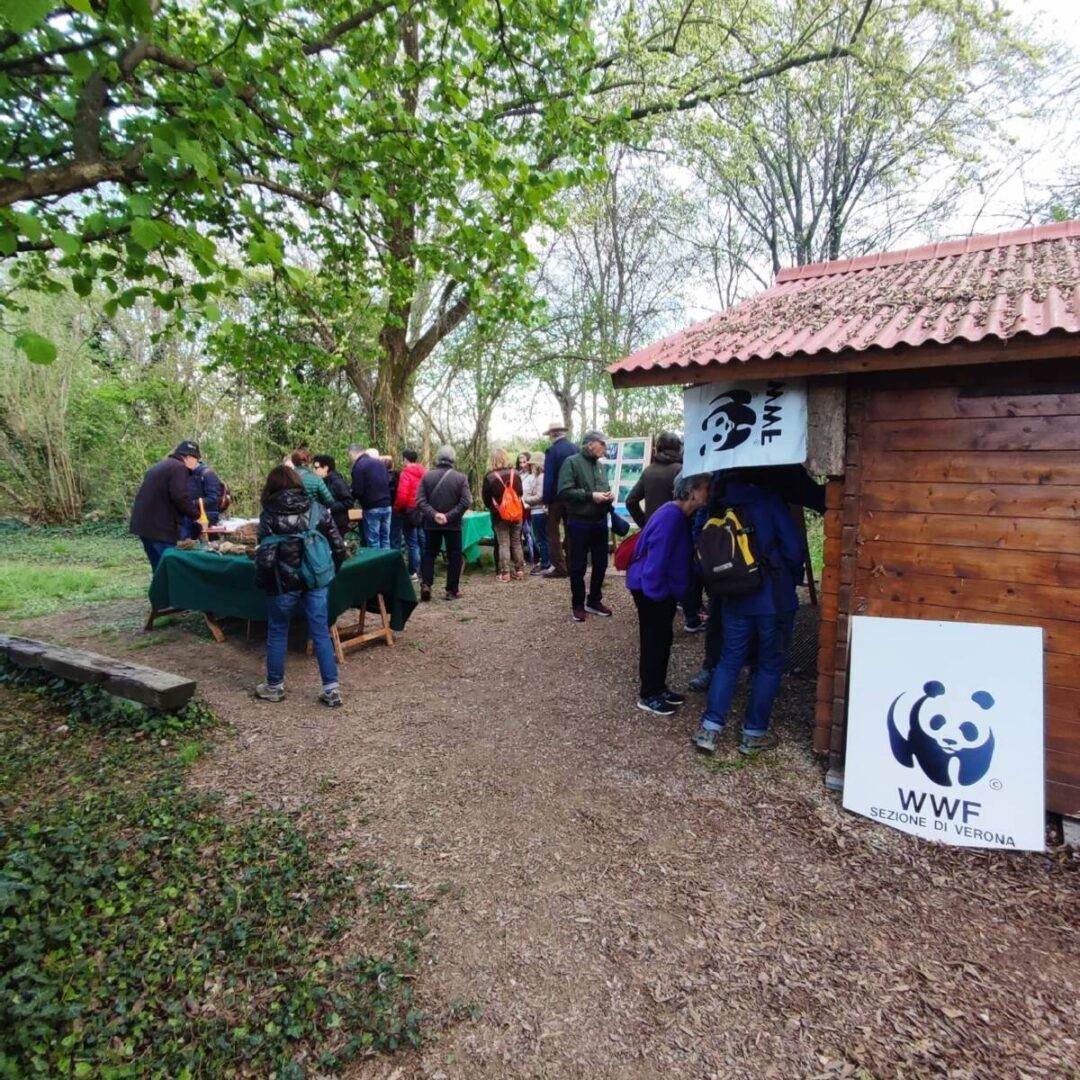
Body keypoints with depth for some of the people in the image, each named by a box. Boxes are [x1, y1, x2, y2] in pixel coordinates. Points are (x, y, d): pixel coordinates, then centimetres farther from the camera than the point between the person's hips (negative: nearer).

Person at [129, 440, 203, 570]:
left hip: (144, 523, 10)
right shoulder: (179, 468, -8)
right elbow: (180, 497, -19)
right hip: (160, 526, -10)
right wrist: (195, 514, -5)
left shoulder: (159, 466, 23)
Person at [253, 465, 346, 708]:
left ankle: (274, 686, 28)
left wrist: (262, 582, 4)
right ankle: (331, 689, 9)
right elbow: (339, 547, -1)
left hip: (284, 583, -2)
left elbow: (265, 557, -13)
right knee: (321, 632, 8)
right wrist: (329, 572, 13)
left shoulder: (270, 515, -8)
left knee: (277, 633, 15)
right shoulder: (317, 509, 0)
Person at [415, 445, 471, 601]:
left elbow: (420, 500, -8)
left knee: (429, 554, 16)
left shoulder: (427, 476, -2)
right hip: (453, 524, -2)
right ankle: (452, 590, 9)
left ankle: (426, 584, 3)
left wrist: (434, 514, -12)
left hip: (431, 524, 2)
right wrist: (449, 516, -14)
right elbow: (465, 501, -15)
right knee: (454, 556, 8)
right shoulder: (461, 477, -7)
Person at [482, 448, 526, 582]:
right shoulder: (515, 473, -1)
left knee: (503, 544, 2)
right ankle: (520, 570, 14)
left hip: (499, 515, -3)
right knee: (516, 542, 12)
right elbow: (521, 492, 8)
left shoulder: (490, 476, -10)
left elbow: (485, 497, -3)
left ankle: (505, 573, 2)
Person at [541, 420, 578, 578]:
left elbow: (548, 477, -15)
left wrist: (546, 500, -9)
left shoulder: (552, 450, -13)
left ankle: (559, 567, 0)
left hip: (557, 497, -5)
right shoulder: (575, 448, 2)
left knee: (553, 532, 3)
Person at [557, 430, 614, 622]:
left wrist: (608, 496, -1)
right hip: (579, 523, -6)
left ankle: (594, 601, 29)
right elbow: (563, 492, -18)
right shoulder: (572, 462, -9)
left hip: (600, 522, 7)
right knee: (578, 566, 5)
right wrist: (590, 495, -21)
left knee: (601, 564, 13)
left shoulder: (600, 465, 11)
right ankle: (577, 605, 19)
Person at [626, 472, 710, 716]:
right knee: (654, 641, 2)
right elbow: (656, 558, -27)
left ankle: (658, 688, 32)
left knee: (663, 639, 18)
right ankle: (648, 696, 16)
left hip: (662, 589, 10)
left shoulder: (679, 515, 7)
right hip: (651, 591, -10)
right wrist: (658, 594, -21)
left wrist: (668, 592, 14)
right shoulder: (671, 517, -25)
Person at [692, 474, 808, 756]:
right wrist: (793, 579, 5)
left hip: (735, 601, 4)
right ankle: (753, 734, 16)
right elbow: (794, 546, -12)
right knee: (769, 665, 9)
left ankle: (710, 728, 9)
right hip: (775, 599, -4)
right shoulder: (768, 500, -8)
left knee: (728, 661, 13)